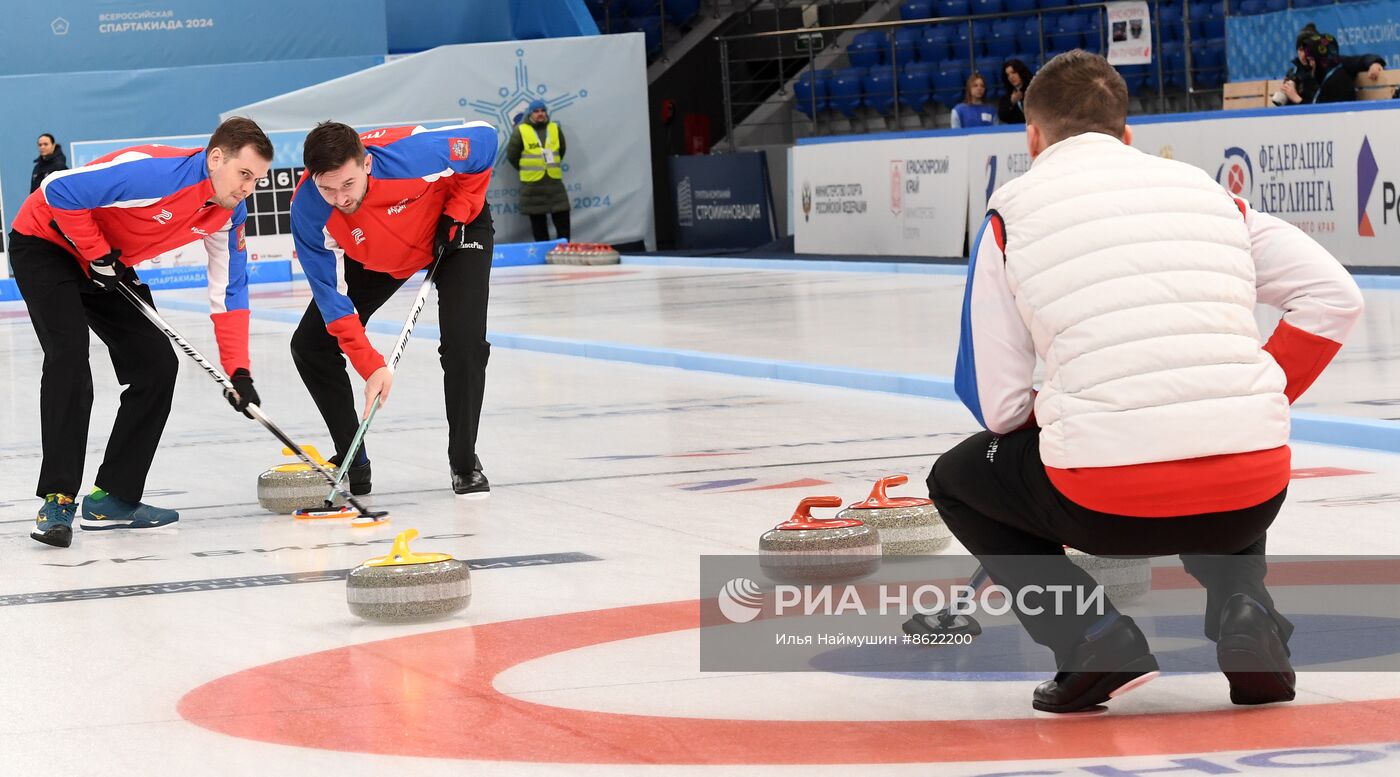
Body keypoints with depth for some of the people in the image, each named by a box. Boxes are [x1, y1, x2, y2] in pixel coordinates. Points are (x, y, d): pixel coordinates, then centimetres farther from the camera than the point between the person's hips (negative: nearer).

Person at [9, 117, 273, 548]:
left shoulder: (230, 214, -10)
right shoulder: (155, 172, -35)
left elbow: (229, 294, -3)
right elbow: (59, 190, -34)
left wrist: (238, 371, -12)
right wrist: (98, 254, -24)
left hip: (109, 262, 8)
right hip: (47, 244, -8)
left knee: (157, 364, 0)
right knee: (69, 360, -24)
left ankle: (112, 498, 7)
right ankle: (58, 499, -19)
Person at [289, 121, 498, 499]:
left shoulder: (411, 154, -43)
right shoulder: (308, 211, -34)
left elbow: (484, 137, -24)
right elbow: (332, 297, -27)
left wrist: (455, 214, -21)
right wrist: (372, 367, -34)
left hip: (456, 229, -3)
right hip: (374, 256, 3)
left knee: (464, 343, -22)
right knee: (310, 346, -5)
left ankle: (465, 463, -2)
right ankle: (353, 464, 10)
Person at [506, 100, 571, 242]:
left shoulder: (555, 129, 5)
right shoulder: (521, 131, -7)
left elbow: (561, 150, 18)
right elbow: (512, 155, -2)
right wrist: (526, 170, 6)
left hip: (554, 180, 3)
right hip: (532, 183, -3)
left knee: (562, 217, 1)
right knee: (538, 221, 5)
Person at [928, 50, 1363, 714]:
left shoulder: (1014, 209, 11)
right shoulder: (1203, 187, 19)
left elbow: (995, 402, 6)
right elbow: (1333, 296, 10)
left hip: (1109, 503, -3)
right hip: (1249, 497, 4)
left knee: (956, 481, 27)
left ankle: (1089, 634, 6)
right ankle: (1241, 603, 12)